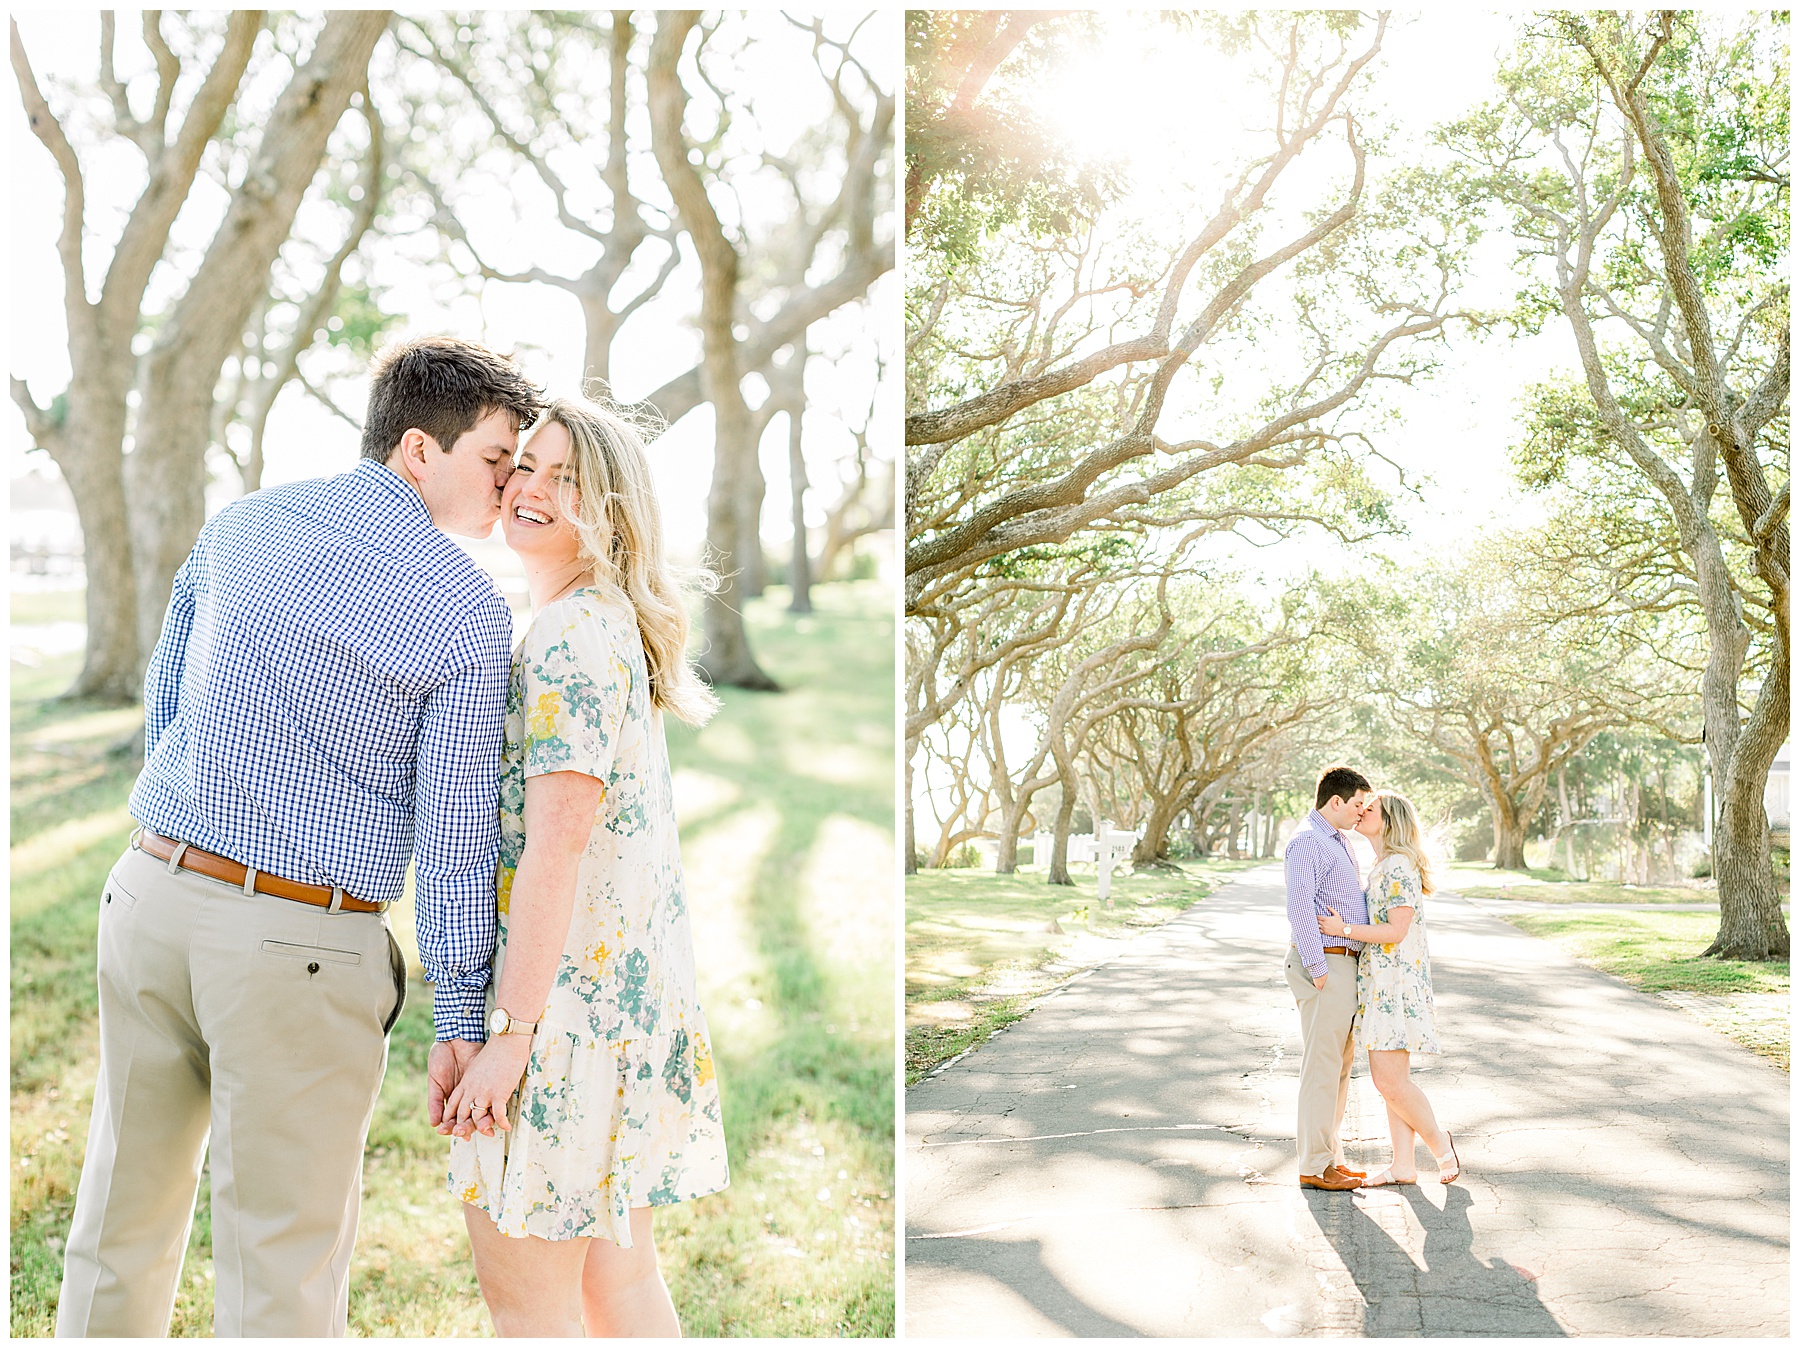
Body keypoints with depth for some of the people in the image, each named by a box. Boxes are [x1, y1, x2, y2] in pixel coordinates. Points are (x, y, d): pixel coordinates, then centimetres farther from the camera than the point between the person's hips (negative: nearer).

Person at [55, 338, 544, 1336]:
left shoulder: (237, 525, 7)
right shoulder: (466, 609, -10)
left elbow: (162, 705, 15)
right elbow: (455, 826, -10)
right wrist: (460, 1020, -3)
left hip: (152, 891, 6)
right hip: (298, 945, -6)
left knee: (125, 1209, 21)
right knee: (284, 1256, 7)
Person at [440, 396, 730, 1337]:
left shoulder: (569, 641, -15)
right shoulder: (615, 629, 15)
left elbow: (557, 843, -21)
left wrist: (510, 1033, -21)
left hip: (564, 993, -10)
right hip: (631, 997, 10)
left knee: (526, 1293, 3)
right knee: (616, 1273, 18)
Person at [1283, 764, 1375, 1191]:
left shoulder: (1336, 842, 19)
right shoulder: (1307, 842, -14)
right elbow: (1300, 907, -22)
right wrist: (1317, 968, -23)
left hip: (1344, 962, 10)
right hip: (1325, 964, -10)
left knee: (1340, 1064, 14)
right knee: (1322, 1066, -6)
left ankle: (1330, 1156, 22)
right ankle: (1314, 1166, -1)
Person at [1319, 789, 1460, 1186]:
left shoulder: (1398, 867, -15)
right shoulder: (1382, 867, 16)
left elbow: (1396, 931, -20)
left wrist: (1344, 929, -18)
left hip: (1396, 982, -10)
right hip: (1380, 982, 10)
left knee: (1389, 1079, -9)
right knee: (1391, 1078, 9)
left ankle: (1439, 1142, 8)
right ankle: (1403, 1166, 13)